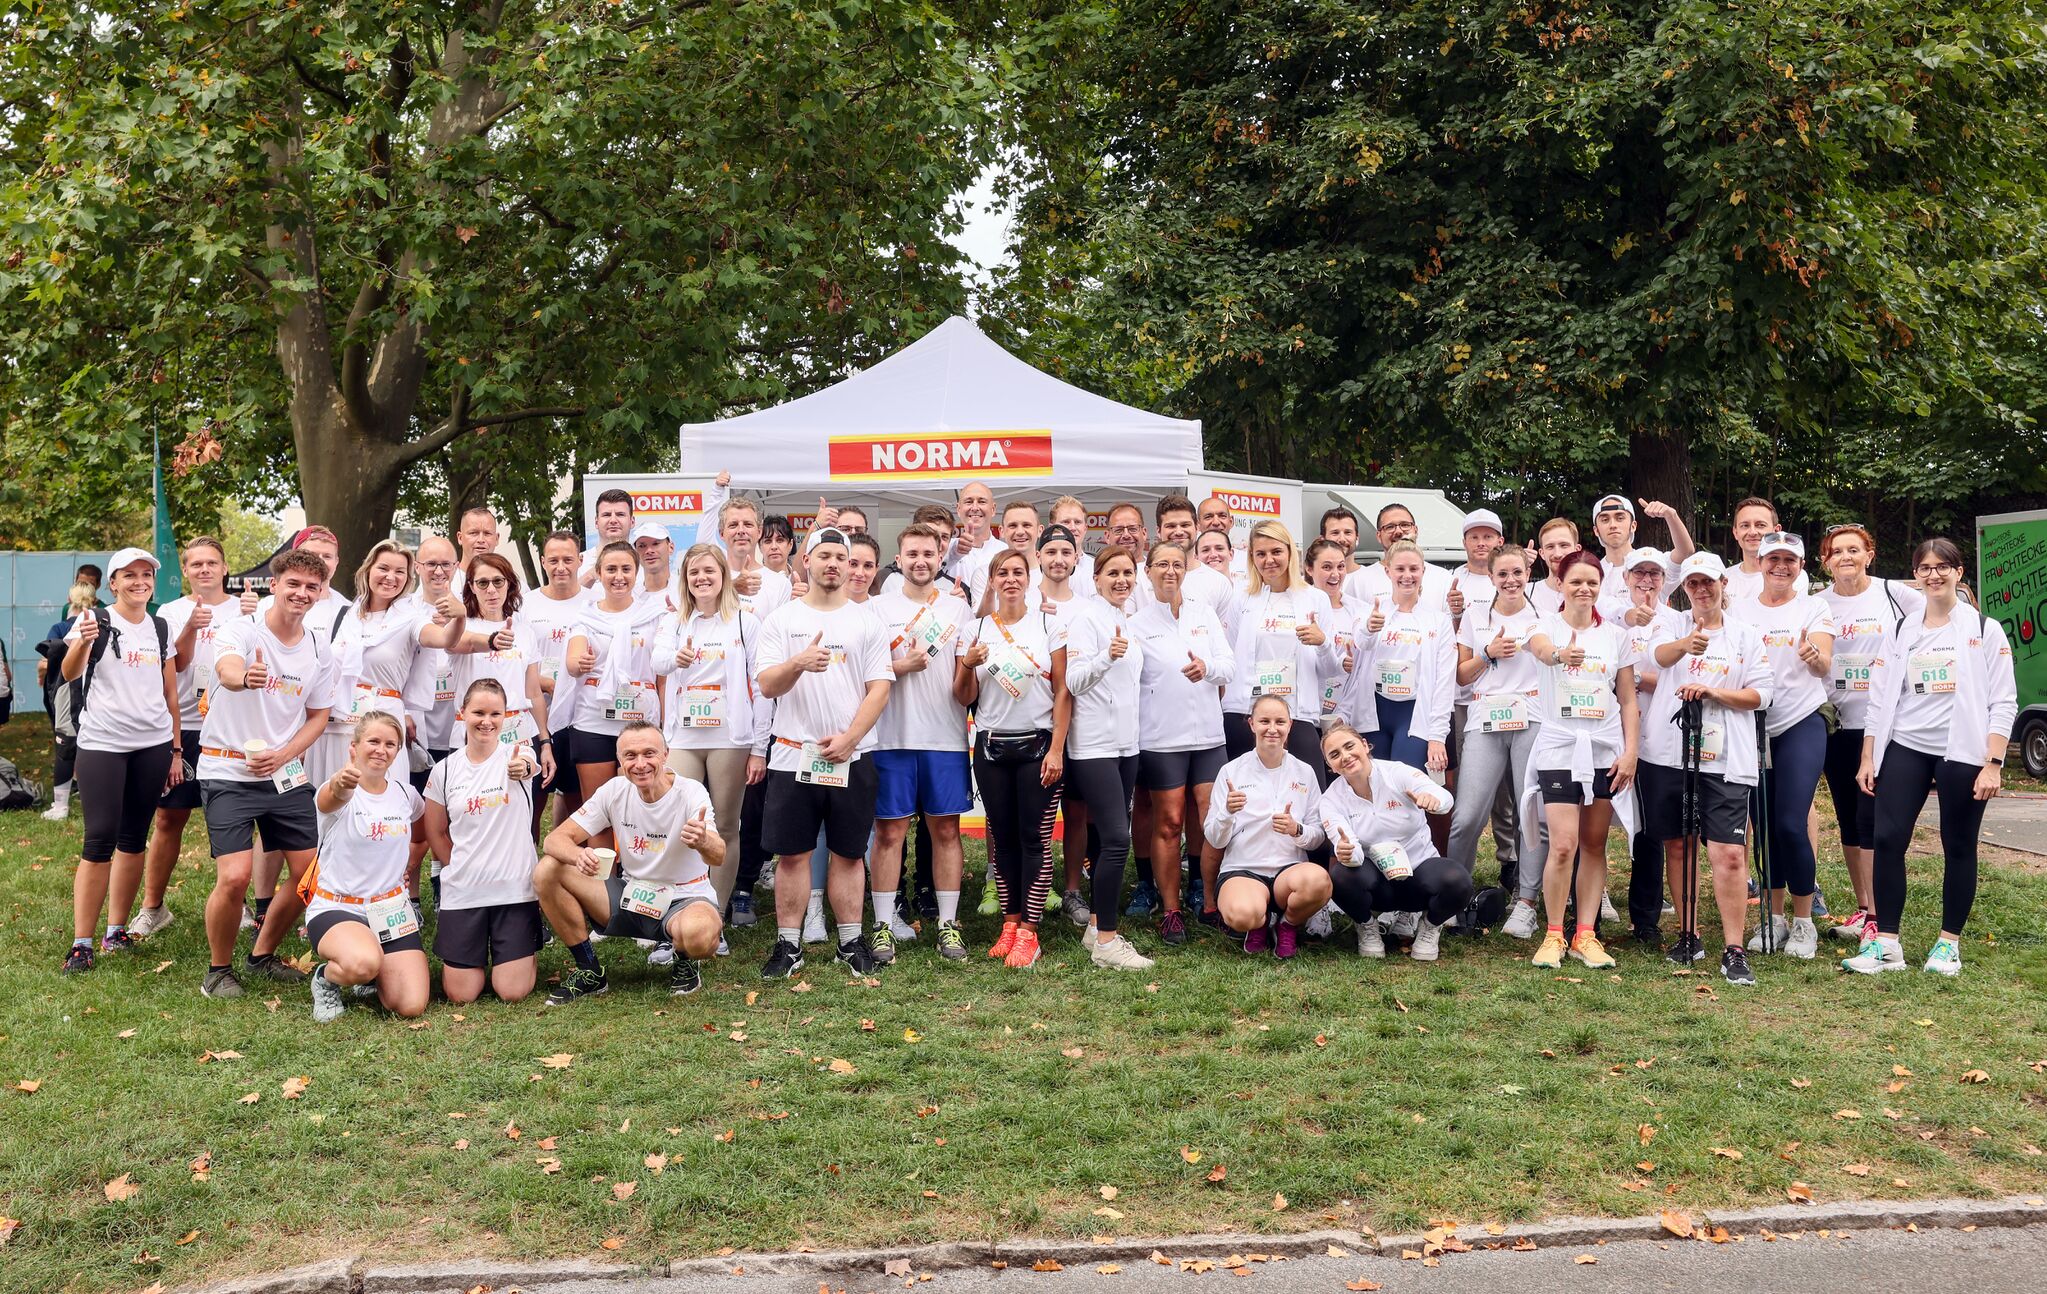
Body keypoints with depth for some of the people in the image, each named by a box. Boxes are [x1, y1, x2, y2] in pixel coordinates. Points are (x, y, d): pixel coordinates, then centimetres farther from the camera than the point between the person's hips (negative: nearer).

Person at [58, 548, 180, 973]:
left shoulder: (161, 628, 10)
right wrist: (82, 642, -39)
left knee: (133, 839, 8)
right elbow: (69, 673, -19)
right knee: (99, 840, -8)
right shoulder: (96, 620, -3)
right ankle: (81, 942, -3)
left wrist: (176, 750, 11)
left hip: (153, 745, 4)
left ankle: (117, 930, 17)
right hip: (102, 744, -4)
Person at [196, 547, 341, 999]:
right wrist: (246, 677, -60)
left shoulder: (319, 649, 4)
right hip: (229, 771, -5)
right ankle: (219, 969, 8)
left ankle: (263, 954, 27)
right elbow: (227, 671, -35)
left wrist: (283, 755, -6)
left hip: (287, 774, 5)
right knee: (234, 877, -16)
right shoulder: (241, 631, -12)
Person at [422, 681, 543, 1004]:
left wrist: (523, 768, -54)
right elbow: (436, 834, 14)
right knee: (460, 995, 0)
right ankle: (478, 953, 32)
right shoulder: (445, 771, 2)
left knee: (512, 992, -5)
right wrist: (462, 868, 6)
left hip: (515, 889, -2)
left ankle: (525, 953, 27)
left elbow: (531, 767, -31)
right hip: (462, 892, 2)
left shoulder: (518, 755, -5)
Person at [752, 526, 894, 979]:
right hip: (794, 755, 0)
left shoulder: (867, 622, 7)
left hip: (851, 757, 0)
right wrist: (798, 663, -23)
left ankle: (851, 942, 15)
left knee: (848, 853, 6)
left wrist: (848, 739, -11)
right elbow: (766, 685, -2)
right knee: (792, 853, 2)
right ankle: (788, 945, 11)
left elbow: (880, 688, 1)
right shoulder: (782, 619, 6)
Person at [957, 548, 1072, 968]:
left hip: (1038, 744, -2)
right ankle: (1010, 920, 16)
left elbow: (1063, 691, -1)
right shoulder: (976, 630, 6)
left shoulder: (1047, 625, 1)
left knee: (1035, 837, -4)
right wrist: (967, 666, -13)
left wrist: (1056, 748, -8)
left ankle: (1028, 932, -1)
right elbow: (964, 698, 7)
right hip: (991, 746, 2)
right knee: (1002, 837, 5)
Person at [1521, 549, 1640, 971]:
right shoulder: (1547, 626, 0)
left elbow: (1628, 701, 9)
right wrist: (1560, 654, -51)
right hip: (1558, 747, -3)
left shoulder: (1616, 635, 8)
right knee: (1563, 846, -11)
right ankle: (1554, 935, 4)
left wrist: (1630, 752, -2)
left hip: (1605, 750, 3)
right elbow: (1540, 647, -27)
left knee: (1594, 845, 7)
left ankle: (1586, 935, 15)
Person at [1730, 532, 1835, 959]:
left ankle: (1803, 922, 4)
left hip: (1802, 726, -3)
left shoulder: (1814, 608, 1)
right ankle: (1773, 918, 20)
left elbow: (1824, 667, -12)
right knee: (1764, 825, 6)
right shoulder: (1739, 609, 8)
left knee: (1791, 824, -11)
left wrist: (1814, 657, -35)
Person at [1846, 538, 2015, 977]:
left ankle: (1949, 942, 17)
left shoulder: (1985, 630, 1)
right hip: (1905, 749, 2)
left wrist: (1993, 763, -11)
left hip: (1962, 752, -2)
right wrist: (1868, 758, 5)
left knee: (1958, 848, 5)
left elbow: (2003, 702, -3)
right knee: (1888, 840, -7)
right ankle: (1886, 942, -1)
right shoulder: (1899, 632, 10)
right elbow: (1879, 698, 10)